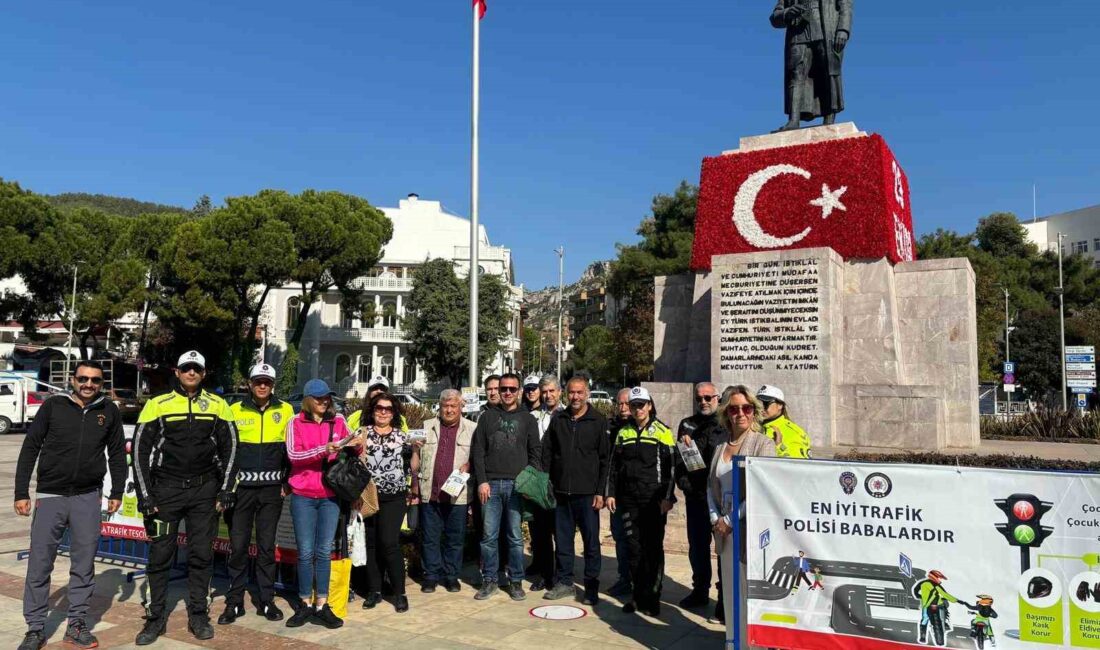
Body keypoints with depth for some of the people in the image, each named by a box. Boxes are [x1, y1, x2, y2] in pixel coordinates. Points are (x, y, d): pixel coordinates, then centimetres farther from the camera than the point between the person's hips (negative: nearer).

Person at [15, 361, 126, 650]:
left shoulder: (109, 411, 4)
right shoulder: (53, 406, -1)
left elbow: (117, 453, 11)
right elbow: (29, 449, 1)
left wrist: (117, 492, 7)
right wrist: (21, 492, -2)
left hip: (88, 497, 1)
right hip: (50, 496, -1)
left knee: (84, 564, 6)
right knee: (39, 564, 1)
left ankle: (77, 624, 17)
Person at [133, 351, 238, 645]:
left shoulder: (217, 405, 3)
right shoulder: (157, 405, 0)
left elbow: (229, 449, 6)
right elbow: (141, 451, 1)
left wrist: (226, 490, 0)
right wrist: (145, 496, -4)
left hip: (204, 490, 1)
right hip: (166, 489, -1)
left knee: (201, 555, 6)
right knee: (160, 555, 5)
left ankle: (198, 615, 18)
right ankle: (156, 617, 18)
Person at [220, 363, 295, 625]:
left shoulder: (285, 410, 4)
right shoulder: (235, 411, 3)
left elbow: (292, 449, 7)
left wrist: (287, 482, 3)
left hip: (272, 488, 0)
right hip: (242, 486, 0)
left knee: (267, 546, 7)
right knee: (238, 545, 3)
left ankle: (266, 600, 16)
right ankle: (234, 602, 14)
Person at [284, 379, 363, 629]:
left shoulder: (338, 420, 6)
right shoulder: (295, 423, 0)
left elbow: (350, 453, 13)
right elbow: (293, 455, -12)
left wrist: (356, 446, -11)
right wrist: (325, 449, -25)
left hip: (331, 495, 2)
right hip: (303, 496, -2)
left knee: (324, 551, 5)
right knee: (305, 552, 4)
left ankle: (321, 607, 10)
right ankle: (305, 605, 16)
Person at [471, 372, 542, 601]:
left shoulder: (527, 419, 9)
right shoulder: (488, 417, 10)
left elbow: (535, 454, 7)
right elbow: (478, 451, 6)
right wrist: (482, 481, -3)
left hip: (517, 485, -1)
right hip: (491, 484, 1)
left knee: (515, 537, 3)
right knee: (489, 536, 4)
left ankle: (516, 581, 14)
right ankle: (489, 580, 15)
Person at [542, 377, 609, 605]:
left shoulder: (598, 421, -1)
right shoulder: (558, 419, 8)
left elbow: (605, 459, -2)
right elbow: (546, 453, 12)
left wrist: (600, 492, -7)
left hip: (587, 493, -3)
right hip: (561, 492, 3)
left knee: (591, 541, 3)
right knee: (563, 540, 11)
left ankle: (591, 586, 13)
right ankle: (564, 582, 23)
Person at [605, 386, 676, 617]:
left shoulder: (662, 432, 0)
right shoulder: (623, 433, 13)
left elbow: (670, 467, -4)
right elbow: (614, 466, 15)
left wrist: (668, 497, -9)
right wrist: (611, 493, 8)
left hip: (653, 500, -4)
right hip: (629, 500, 4)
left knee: (653, 549, 0)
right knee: (633, 548, 7)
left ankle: (651, 598, 9)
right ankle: (639, 595, 17)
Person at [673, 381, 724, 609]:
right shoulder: (687, 425, 14)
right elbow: (679, 458, 10)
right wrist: (684, 483, -3)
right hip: (695, 496, 4)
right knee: (697, 545, 12)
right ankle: (700, 590, 25)